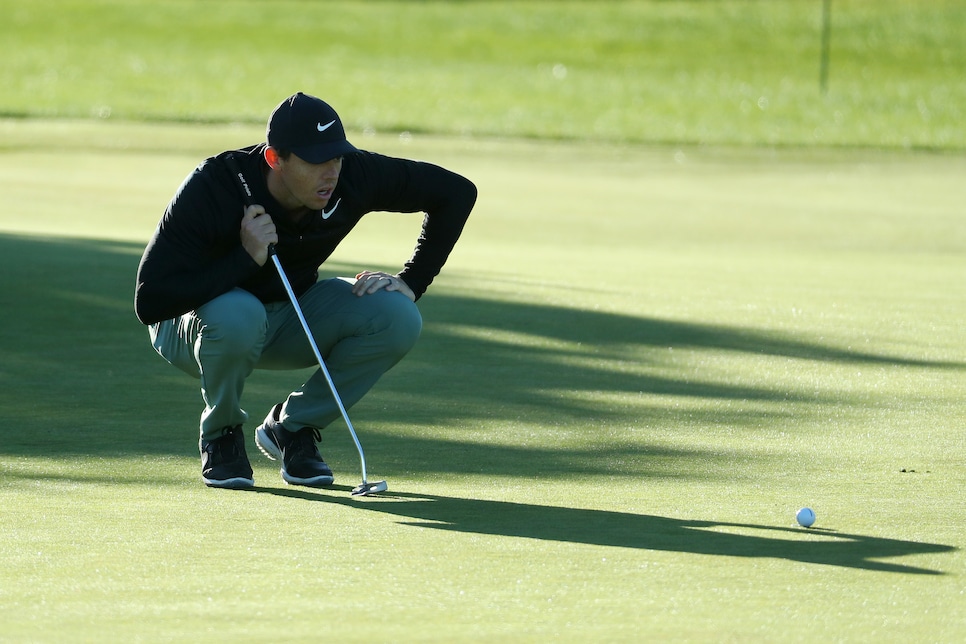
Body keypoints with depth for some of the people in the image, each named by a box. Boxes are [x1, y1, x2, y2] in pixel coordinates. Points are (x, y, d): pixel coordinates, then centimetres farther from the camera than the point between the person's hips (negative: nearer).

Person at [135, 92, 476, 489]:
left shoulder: (353, 175, -20)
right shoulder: (211, 190, -31)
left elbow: (456, 192, -7)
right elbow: (148, 303, -35)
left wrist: (410, 283, -14)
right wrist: (245, 258, -40)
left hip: (291, 321, 4)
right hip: (197, 322, -4)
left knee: (397, 318, -21)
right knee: (236, 315, -41)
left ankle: (294, 426, 0)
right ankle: (221, 436, -9)